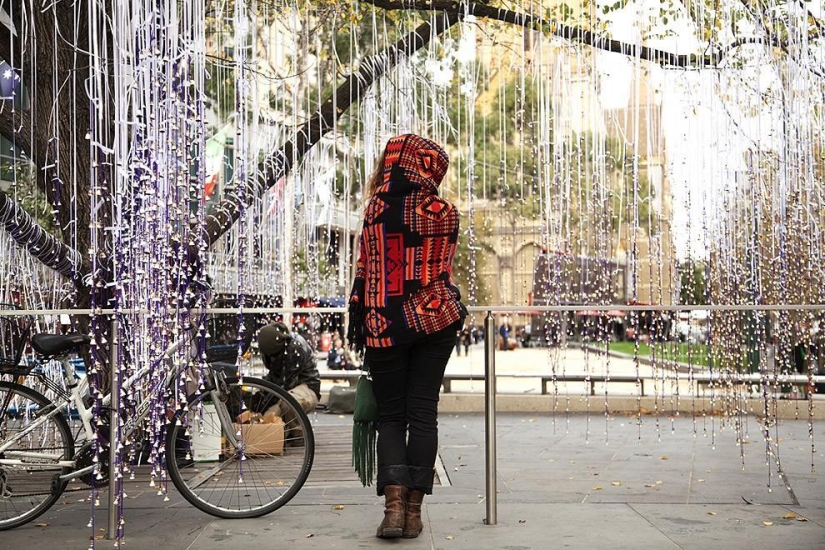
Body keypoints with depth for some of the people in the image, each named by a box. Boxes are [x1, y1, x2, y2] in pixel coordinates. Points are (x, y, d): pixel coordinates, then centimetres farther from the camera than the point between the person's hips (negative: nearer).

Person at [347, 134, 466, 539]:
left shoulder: (376, 209, -5)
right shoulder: (445, 213, -1)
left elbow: (364, 272, -2)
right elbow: (442, 266, 9)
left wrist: (358, 324, 6)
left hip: (384, 326, -1)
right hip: (435, 321, 1)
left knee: (390, 415, 8)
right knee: (423, 412, 5)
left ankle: (393, 503, -8)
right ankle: (413, 510, 4)